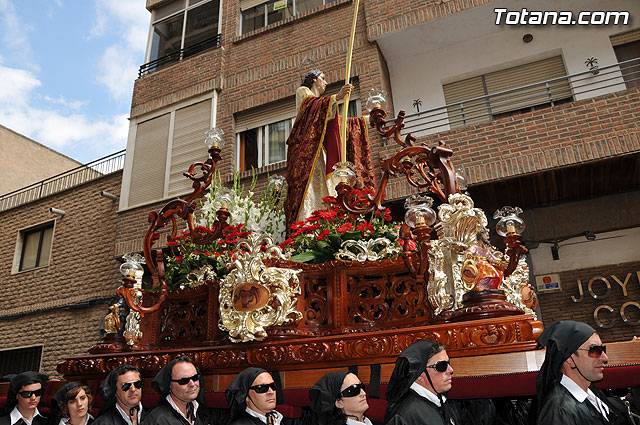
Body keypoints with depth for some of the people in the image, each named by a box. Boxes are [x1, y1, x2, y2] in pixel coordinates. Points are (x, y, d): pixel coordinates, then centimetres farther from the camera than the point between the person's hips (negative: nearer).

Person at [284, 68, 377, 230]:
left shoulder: (324, 102, 35)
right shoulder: (303, 91, 11)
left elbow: (337, 121, 36)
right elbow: (312, 105, -12)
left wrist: (363, 119, 39)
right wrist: (336, 97, -26)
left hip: (321, 151, 8)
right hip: (306, 147, -8)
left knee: (323, 188, -4)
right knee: (307, 184, -21)